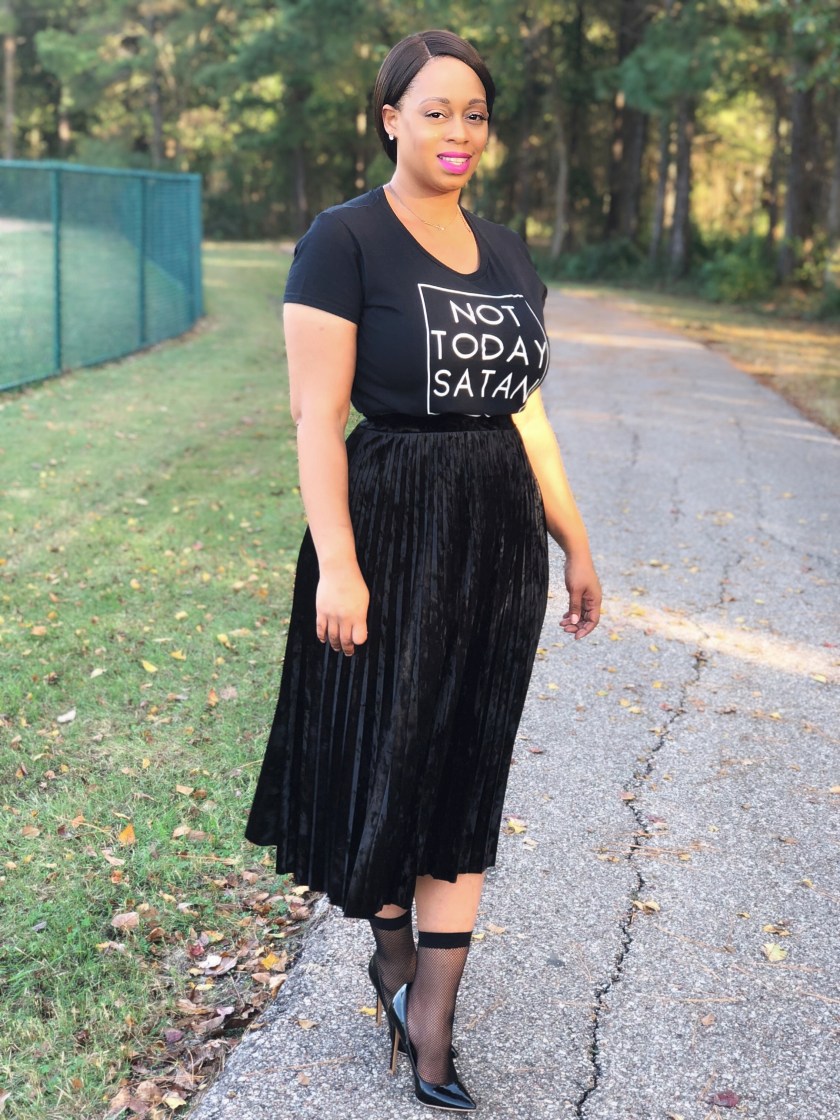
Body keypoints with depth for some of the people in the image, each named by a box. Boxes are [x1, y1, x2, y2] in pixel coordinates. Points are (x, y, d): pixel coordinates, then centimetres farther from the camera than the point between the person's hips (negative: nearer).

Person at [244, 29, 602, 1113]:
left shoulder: (506, 252, 11)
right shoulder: (346, 241, -8)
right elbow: (317, 416, -13)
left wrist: (575, 544, 14)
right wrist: (337, 565, -19)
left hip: (500, 532, 6)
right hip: (392, 526, -6)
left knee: (469, 773, 7)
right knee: (387, 755, 6)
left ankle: (431, 1025, 18)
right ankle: (393, 950, 35)